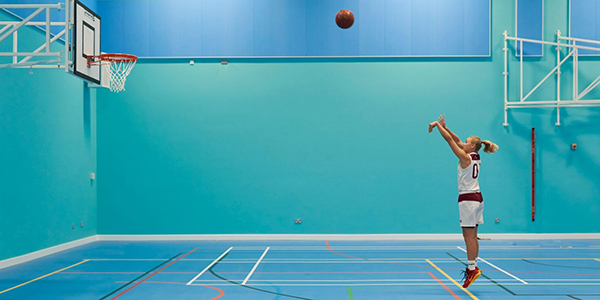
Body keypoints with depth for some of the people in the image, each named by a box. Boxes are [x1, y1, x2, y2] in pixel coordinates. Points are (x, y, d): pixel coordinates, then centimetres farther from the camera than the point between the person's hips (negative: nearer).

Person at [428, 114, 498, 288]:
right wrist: (444, 126, 14)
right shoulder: (475, 157, 11)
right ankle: (473, 267, 13)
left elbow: (449, 139, -11)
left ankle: (472, 269, -4)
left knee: (469, 236, -6)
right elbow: (457, 140, 16)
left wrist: (437, 125, -2)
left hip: (468, 199, -9)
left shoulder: (465, 158, -13)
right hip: (477, 198, 9)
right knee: (472, 236, 10)